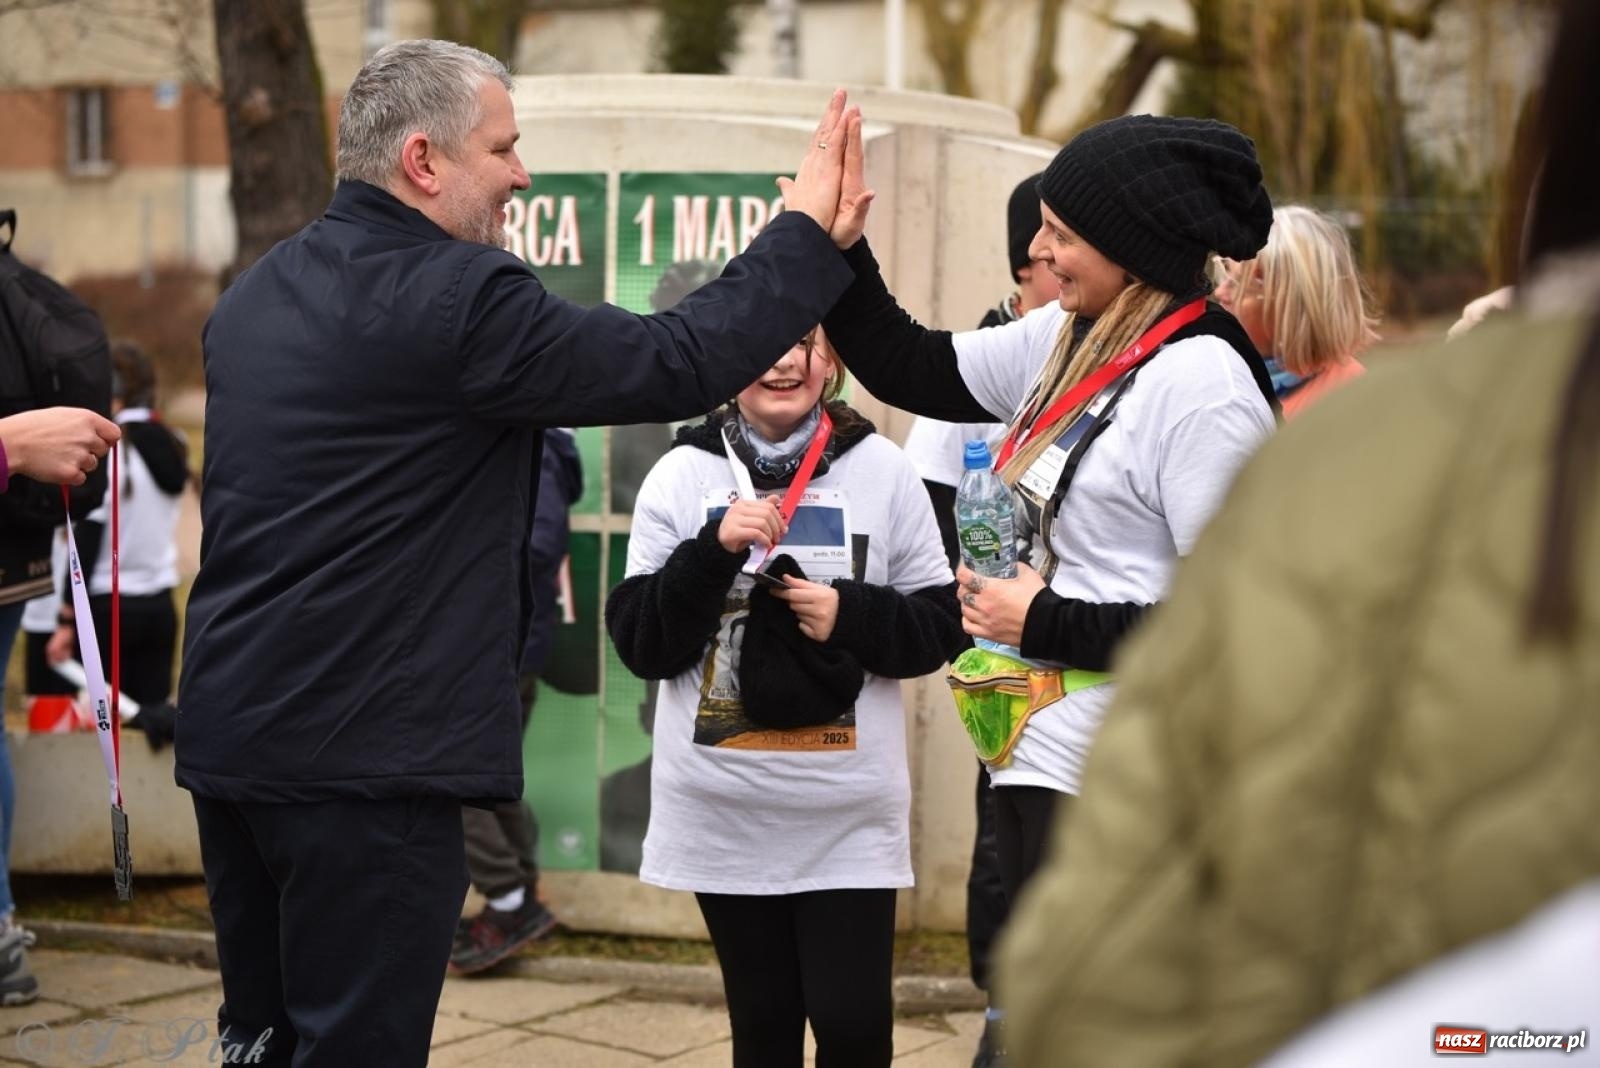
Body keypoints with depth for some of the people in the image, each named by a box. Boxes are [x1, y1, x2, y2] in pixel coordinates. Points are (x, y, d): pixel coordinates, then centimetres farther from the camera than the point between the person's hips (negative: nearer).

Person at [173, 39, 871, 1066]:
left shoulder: (255, 295, 11)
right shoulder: (457, 298, -16)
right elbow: (682, 363, -15)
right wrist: (808, 232, -4)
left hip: (229, 733, 9)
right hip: (365, 753, -9)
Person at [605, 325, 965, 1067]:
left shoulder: (882, 471, -1)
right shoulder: (683, 475, -1)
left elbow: (941, 624, 3)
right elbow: (640, 644, -4)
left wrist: (852, 615, -14)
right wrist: (712, 553, -17)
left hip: (849, 812, -1)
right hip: (723, 811, 1)